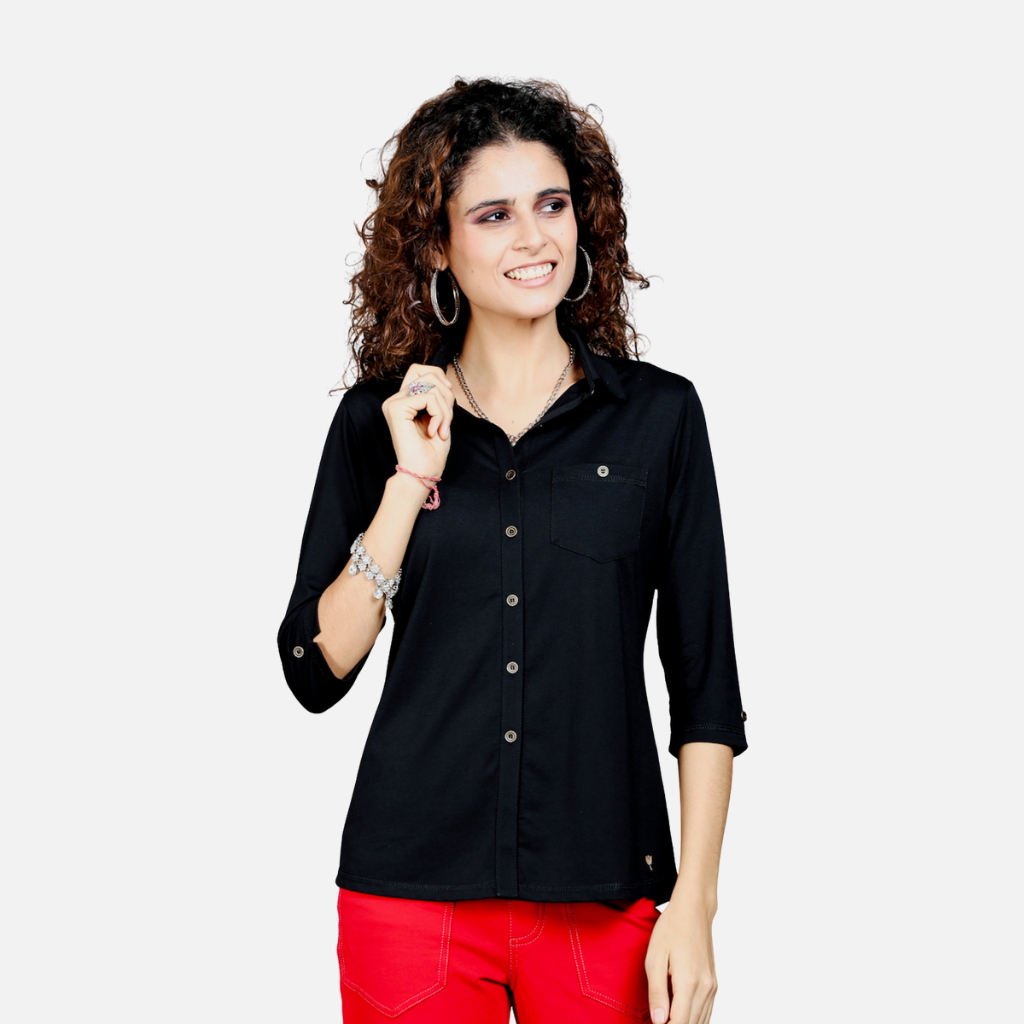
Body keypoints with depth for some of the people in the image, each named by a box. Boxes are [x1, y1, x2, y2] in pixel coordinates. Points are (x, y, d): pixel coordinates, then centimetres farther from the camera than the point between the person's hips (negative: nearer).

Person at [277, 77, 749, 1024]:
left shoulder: (659, 414, 1)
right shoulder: (377, 421, 4)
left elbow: (705, 689, 2)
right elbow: (316, 671, -2)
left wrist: (694, 906, -4)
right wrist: (410, 484, -9)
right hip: (411, 895, 1)